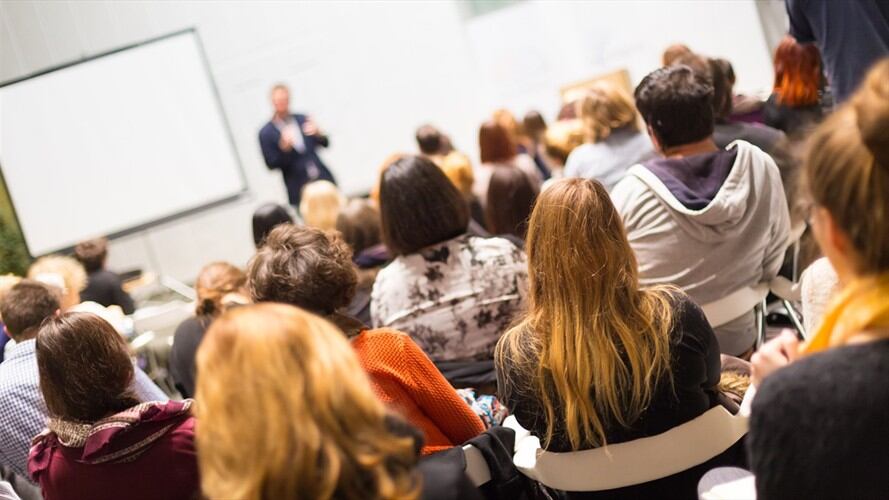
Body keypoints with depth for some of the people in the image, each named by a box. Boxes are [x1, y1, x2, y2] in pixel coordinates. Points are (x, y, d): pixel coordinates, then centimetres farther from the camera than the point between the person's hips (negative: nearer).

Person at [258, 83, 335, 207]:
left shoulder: (302, 119, 7)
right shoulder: (266, 133, -2)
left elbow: (325, 143, 10)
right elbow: (271, 164, -5)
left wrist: (318, 133, -12)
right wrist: (284, 147, -21)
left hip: (323, 180, 3)